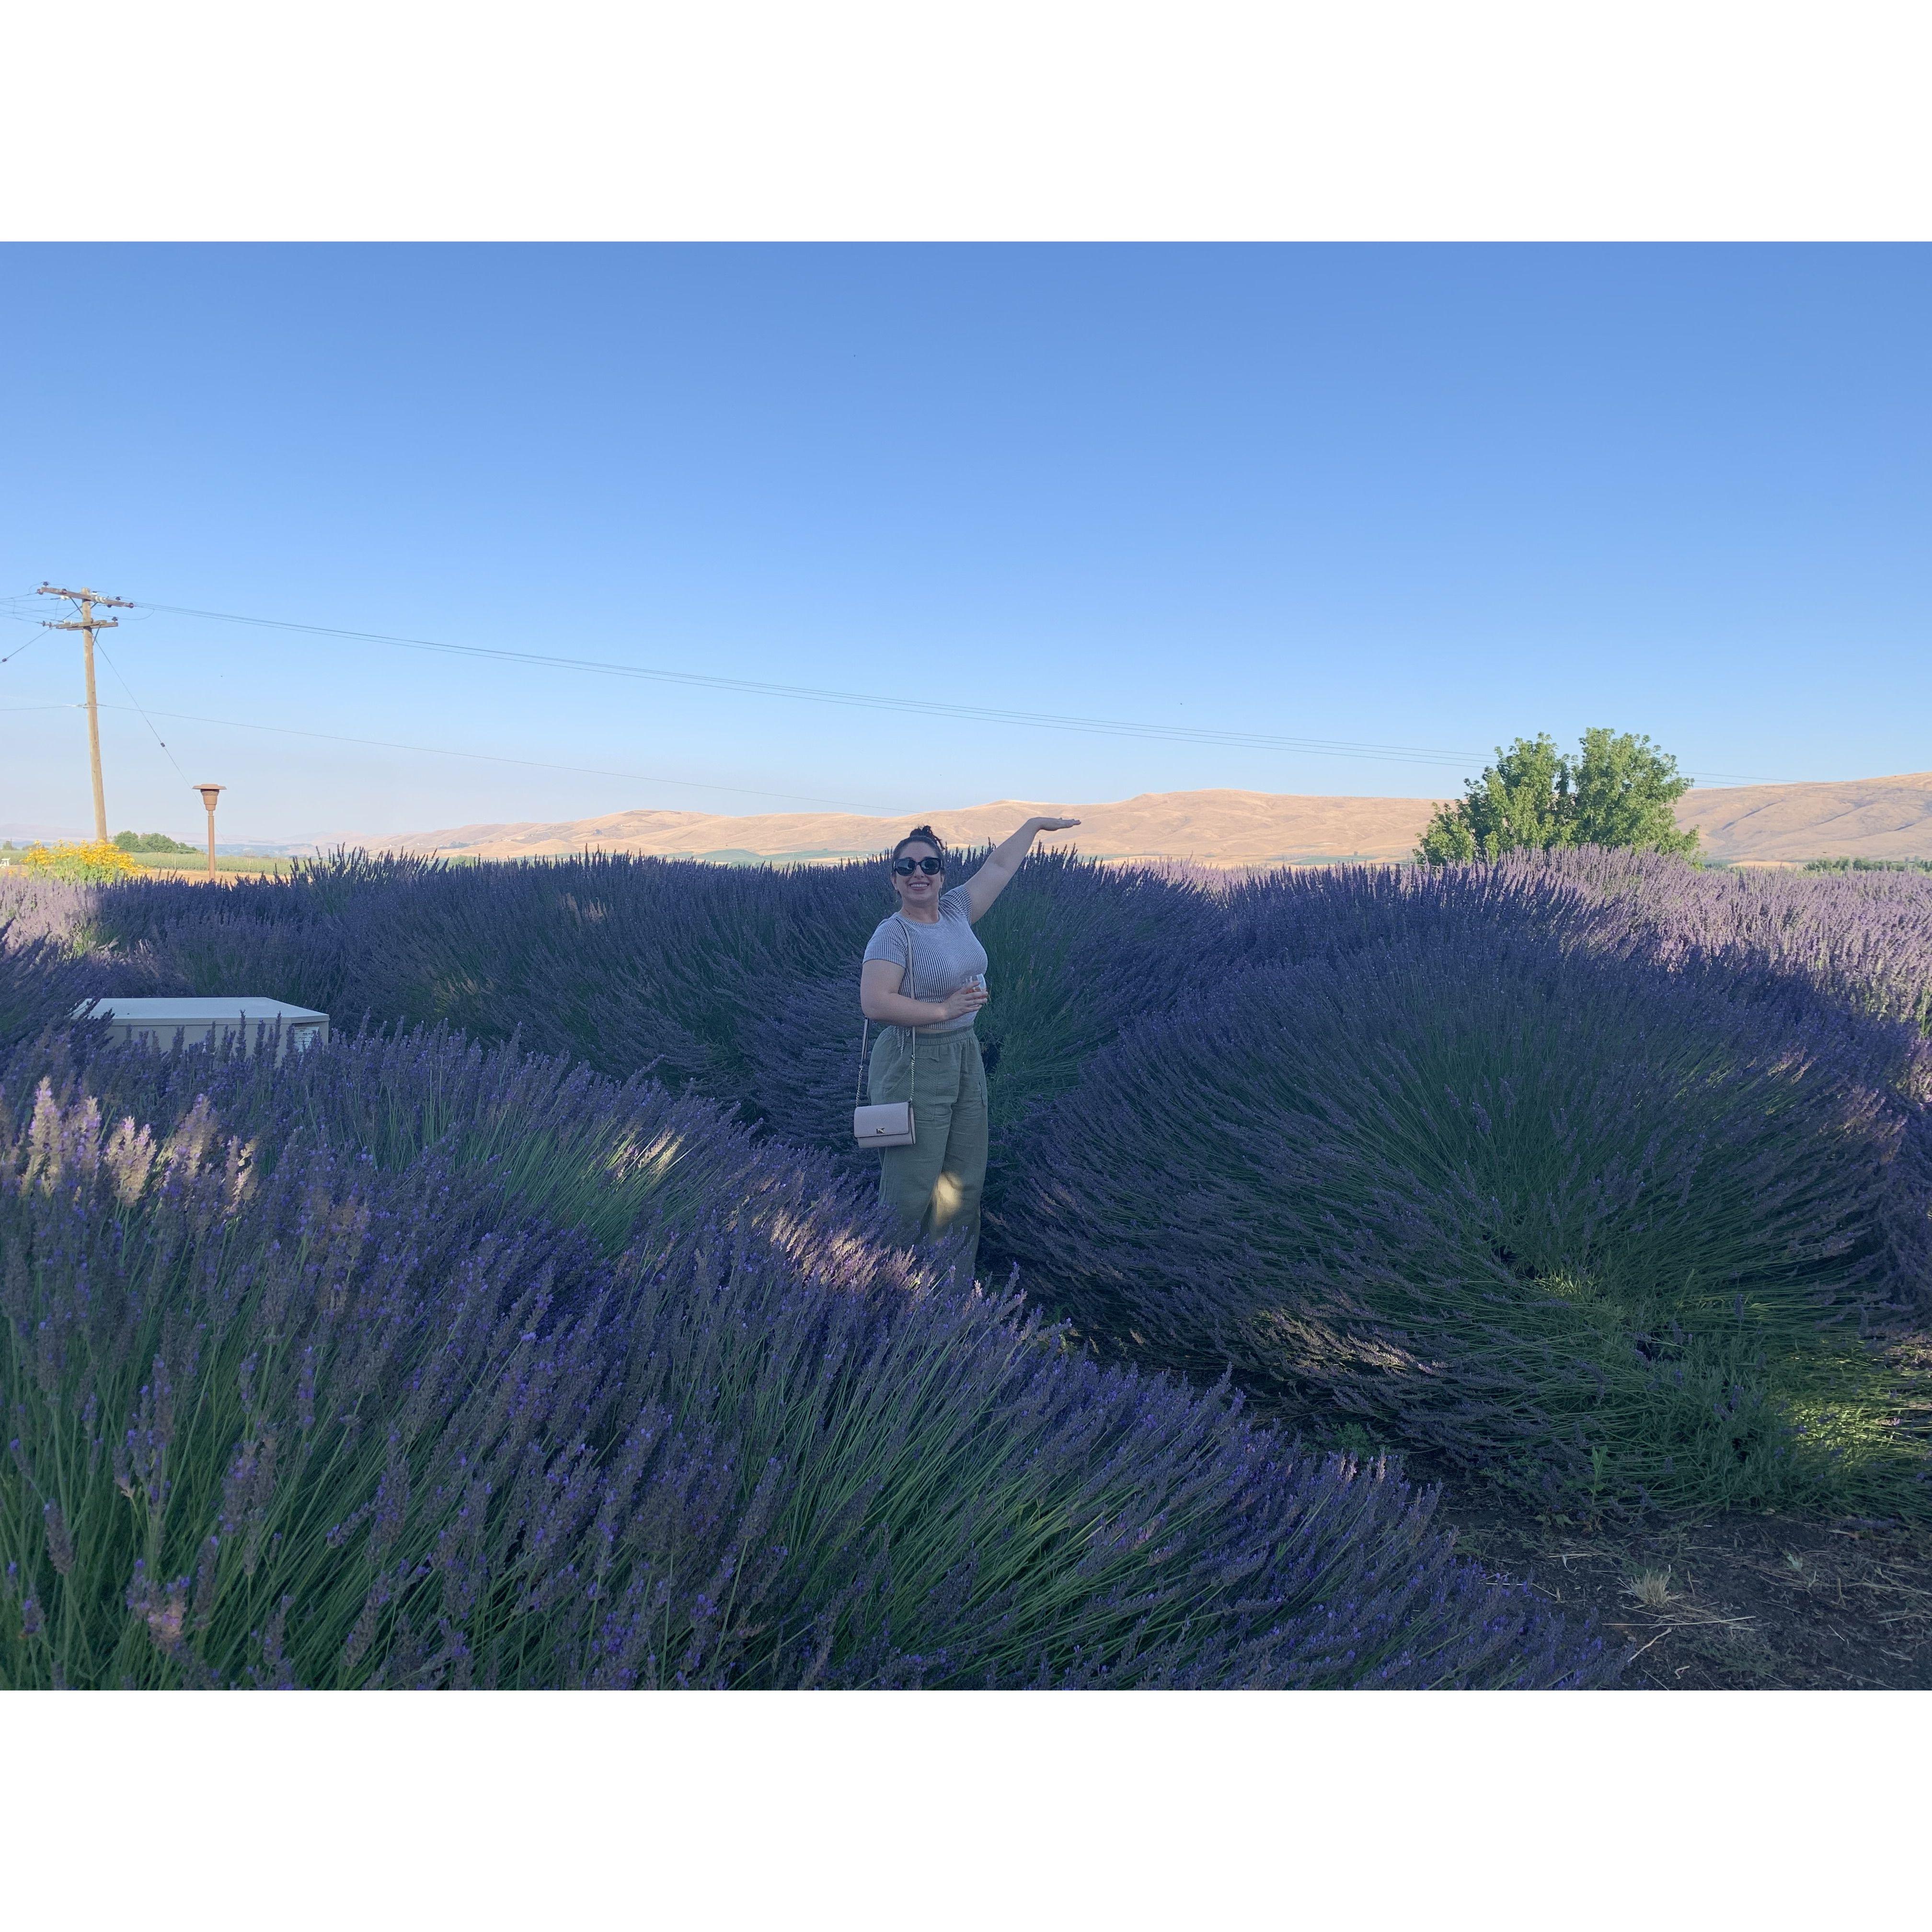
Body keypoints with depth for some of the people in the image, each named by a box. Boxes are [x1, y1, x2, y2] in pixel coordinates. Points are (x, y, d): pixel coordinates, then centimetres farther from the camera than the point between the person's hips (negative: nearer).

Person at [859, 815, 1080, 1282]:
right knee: (910, 1193, -5)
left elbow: (998, 866, 21)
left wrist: (1035, 825, 30)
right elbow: (874, 1002, -26)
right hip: (914, 1067, -8)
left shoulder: (955, 911, 6)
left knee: (964, 1185, 14)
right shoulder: (894, 933, -14)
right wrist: (943, 1009, -22)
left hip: (966, 1059, 8)